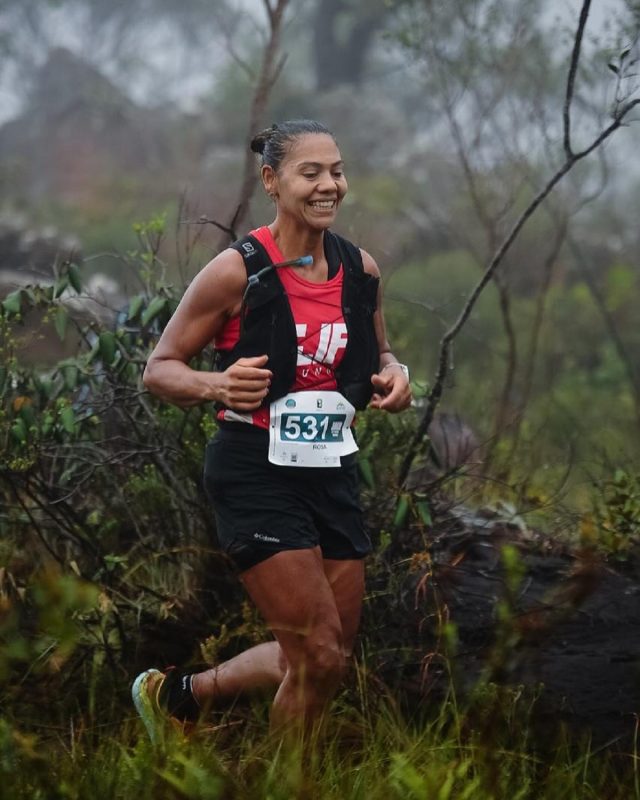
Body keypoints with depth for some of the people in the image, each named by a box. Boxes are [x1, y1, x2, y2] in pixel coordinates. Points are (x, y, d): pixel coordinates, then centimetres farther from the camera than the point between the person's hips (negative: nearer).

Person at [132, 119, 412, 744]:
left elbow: (378, 355, 21)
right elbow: (158, 370, -6)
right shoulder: (236, 271, -12)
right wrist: (217, 385, -26)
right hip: (256, 476, -7)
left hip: (332, 474, 7)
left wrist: (394, 376, -3)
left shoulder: (361, 269, 5)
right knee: (319, 655, -11)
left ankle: (176, 695, 32)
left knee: (330, 660, 11)